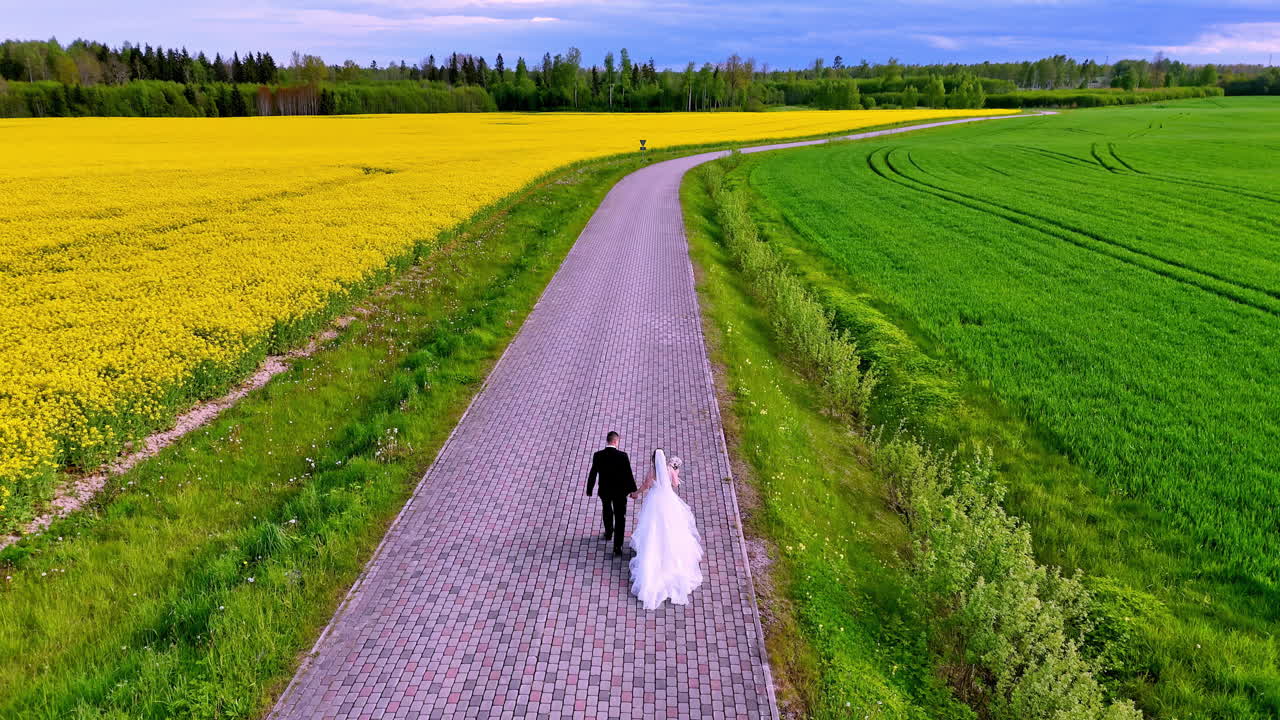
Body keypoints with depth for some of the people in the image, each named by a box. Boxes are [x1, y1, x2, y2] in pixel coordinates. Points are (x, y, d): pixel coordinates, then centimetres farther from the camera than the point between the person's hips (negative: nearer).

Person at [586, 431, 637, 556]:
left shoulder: (598, 455, -15)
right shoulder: (623, 456, -19)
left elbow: (593, 474, -8)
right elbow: (628, 475, -12)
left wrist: (589, 490, 5)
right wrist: (633, 489, 3)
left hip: (604, 491, 2)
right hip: (620, 492, -2)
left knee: (606, 510, 31)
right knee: (620, 518, 8)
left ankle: (608, 533, 51)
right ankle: (617, 547, 6)